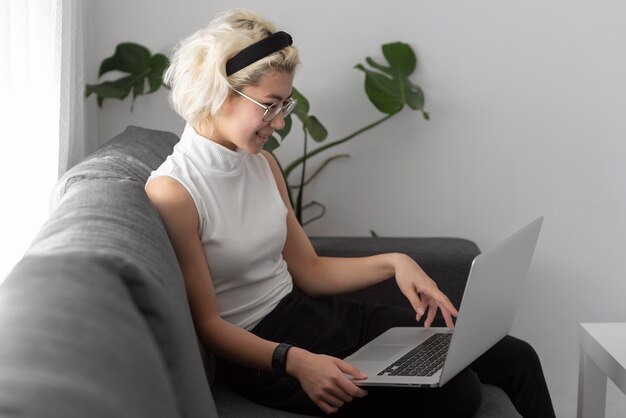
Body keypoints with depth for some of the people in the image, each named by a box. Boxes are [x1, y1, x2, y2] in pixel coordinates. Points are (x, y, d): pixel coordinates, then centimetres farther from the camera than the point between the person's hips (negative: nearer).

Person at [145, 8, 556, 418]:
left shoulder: (262, 164, 8)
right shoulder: (172, 192, -16)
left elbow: (309, 270, 14)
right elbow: (206, 324, -16)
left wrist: (393, 262, -1)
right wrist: (295, 361, -29)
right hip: (262, 354, -8)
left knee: (516, 358, 0)